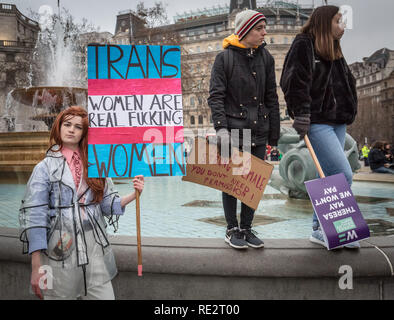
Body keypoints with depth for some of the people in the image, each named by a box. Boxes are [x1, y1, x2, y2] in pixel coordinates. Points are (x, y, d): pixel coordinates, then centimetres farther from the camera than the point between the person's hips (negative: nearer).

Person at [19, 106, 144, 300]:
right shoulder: (45, 167, -3)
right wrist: (36, 267, -12)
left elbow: (108, 203, 9)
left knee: (105, 296, 5)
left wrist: (133, 195, -10)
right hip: (60, 251, -3)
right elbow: (34, 216, -7)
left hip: (94, 248, 3)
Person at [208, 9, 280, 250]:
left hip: (259, 131, 5)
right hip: (233, 130, -4)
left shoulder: (266, 58, 11)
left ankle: (247, 228, 24)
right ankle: (232, 230, 19)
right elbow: (215, 96, -6)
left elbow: (272, 98, 12)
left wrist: (274, 134, 10)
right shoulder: (225, 58, -2)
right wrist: (221, 128, -18)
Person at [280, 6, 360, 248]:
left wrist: (348, 114, 17)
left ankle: (322, 229, 18)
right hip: (317, 122, -9)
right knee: (343, 175, -14)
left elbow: (347, 85, 25)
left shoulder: (334, 51, 22)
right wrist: (301, 114, -22)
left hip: (337, 123, 9)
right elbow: (295, 82, -15)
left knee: (332, 177, 8)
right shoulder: (303, 45, -4)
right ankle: (321, 229, -1)